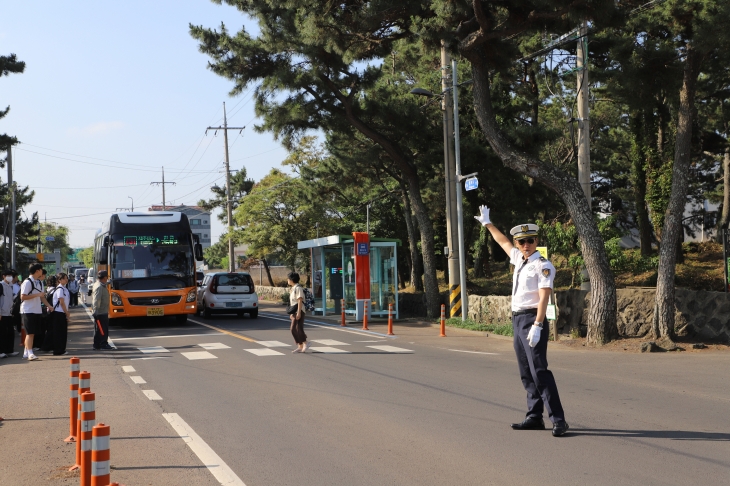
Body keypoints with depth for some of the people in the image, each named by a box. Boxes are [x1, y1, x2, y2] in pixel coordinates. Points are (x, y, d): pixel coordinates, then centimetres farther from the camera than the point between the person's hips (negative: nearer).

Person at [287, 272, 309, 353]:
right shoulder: (294, 288, 17)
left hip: (299, 311, -10)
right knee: (294, 329, 5)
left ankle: (305, 343, -3)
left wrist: (299, 312, -23)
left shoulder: (298, 288, -12)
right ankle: (300, 347, 6)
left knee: (298, 328, -14)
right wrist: (292, 313, 20)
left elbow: (300, 301, -18)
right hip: (295, 312, 10)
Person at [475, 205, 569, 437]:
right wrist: (488, 224, 44)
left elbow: (544, 296, -18)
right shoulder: (519, 258, 13)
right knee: (526, 373, 10)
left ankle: (558, 420, -14)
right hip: (517, 319, 9)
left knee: (539, 370, -14)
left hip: (532, 320, -9)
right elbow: (503, 242, 33)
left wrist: (537, 326, -26)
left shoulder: (543, 265, -10)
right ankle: (534, 418, 15)